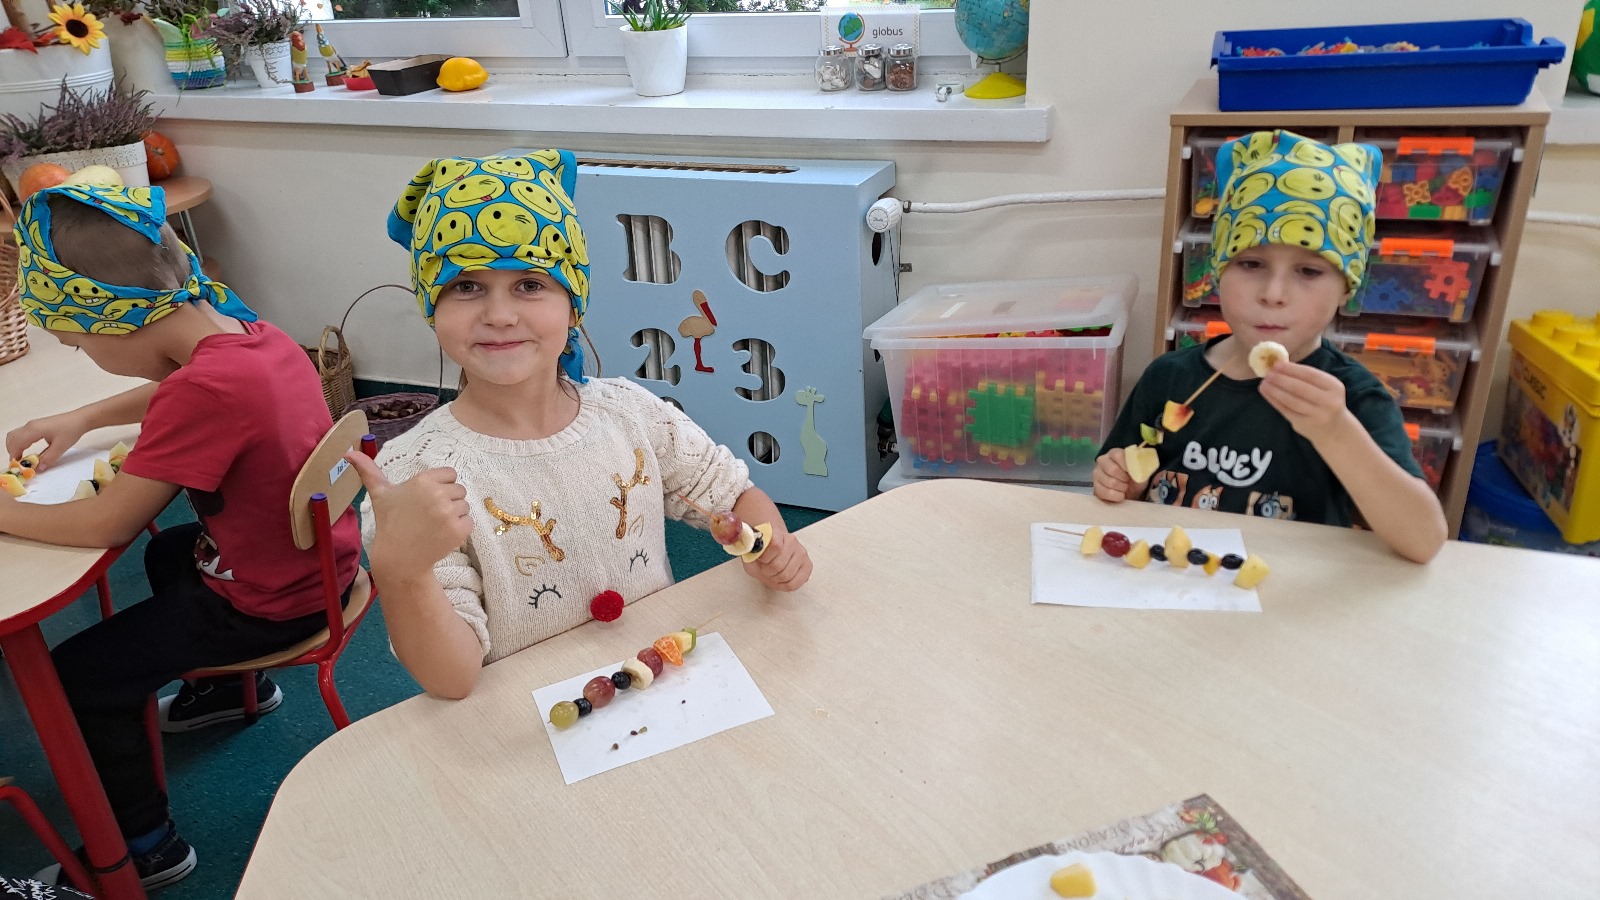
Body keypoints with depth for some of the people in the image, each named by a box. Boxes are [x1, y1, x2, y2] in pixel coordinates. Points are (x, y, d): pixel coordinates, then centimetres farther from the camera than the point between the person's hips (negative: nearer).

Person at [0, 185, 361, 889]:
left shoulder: (206, 388, -33)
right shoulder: (254, 333, -6)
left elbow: (106, 524, -22)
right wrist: (81, 419, 9)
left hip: (270, 604, -9)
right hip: (317, 559, 9)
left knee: (75, 676, 7)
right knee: (168, 553, 34)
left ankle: (144, 846, 23)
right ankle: (234, 684, 54)